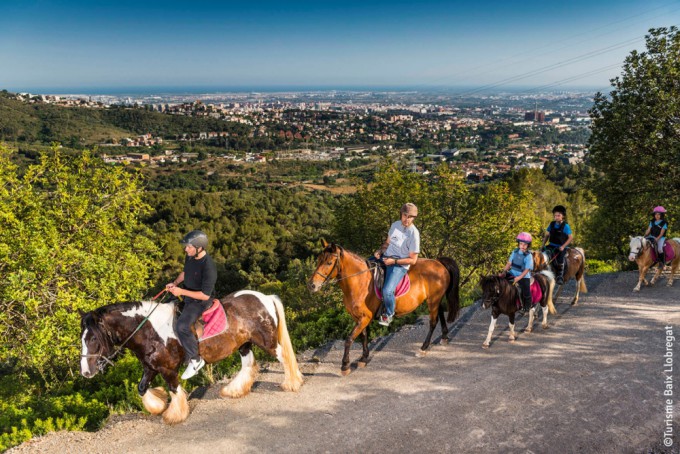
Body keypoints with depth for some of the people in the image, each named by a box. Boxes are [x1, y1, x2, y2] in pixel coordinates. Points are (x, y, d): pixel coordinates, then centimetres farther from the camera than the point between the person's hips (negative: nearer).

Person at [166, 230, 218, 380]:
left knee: (181, 326, -28)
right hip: (186, 295, 9)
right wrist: (175, 283, -2)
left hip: (200, 301, -9)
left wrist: (182, 291, -26)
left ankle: (195, 359, -9)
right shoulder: (190, 257, -6)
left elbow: (205, 295, -27)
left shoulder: (208, 267, -31)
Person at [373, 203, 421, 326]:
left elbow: (413, 260, -15)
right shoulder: (395, 225, 1)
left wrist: (394, 261, -20)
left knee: (387, 291, -27)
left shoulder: (414, 234, -18)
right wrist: (380, 250, -5)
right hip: (385, 257, 8)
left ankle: (389, 314, 4)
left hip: (400, 265, -7)